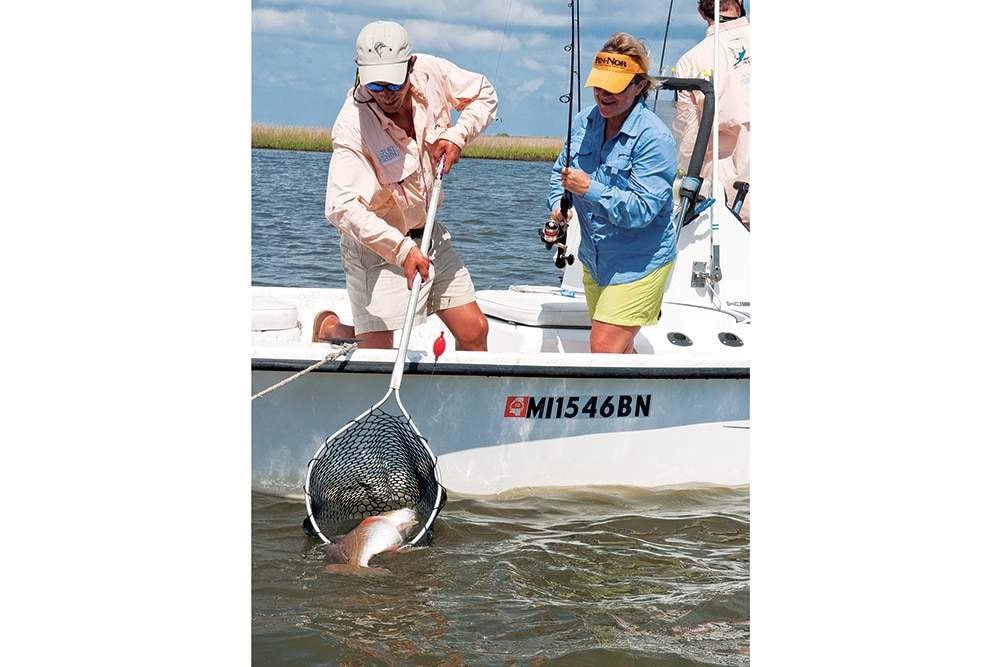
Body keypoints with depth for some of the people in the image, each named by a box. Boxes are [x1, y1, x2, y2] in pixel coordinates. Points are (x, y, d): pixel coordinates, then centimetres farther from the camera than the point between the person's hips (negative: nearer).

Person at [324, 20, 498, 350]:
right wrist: (401, 249, -44)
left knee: (474, 331, 7)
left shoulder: (431, 73, -11)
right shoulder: (353, 126, -27)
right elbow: (342, 207, -36)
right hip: (377, 246, -6)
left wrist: (457, 135, -11)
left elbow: (484, 96, 7)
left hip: (430, 236, 6)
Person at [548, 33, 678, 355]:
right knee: (619, 347, 17)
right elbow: (560, 170, 17)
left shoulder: (654, 139, -21)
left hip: (639, 264, -8)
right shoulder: (583, 122, 1)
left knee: (605, 346, -15)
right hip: (594, 259, 8)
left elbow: (642, 210, -27)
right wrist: (559, 204, -4)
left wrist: (590, 189, -34)